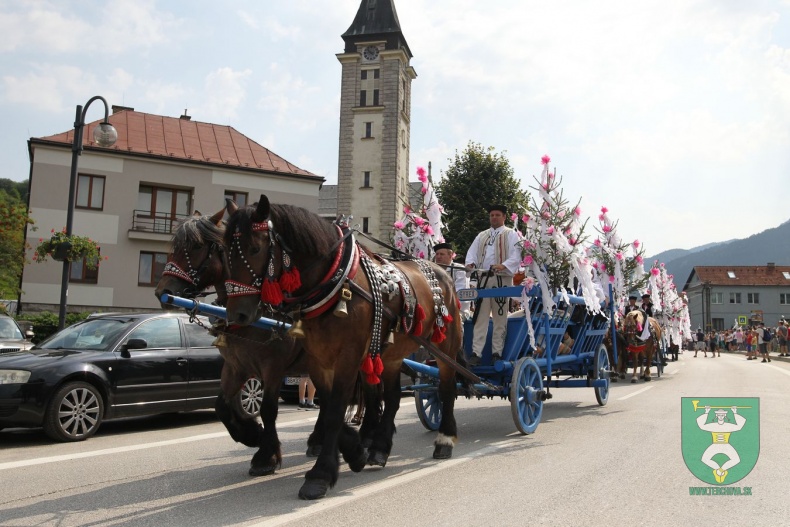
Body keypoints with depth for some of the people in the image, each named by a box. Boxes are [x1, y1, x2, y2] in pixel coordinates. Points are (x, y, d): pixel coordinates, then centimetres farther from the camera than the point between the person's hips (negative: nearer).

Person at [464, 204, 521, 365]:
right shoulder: (481, 236, 20)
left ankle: (497, 353, 5)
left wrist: (503, 265, -24)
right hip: (483, 278, 4)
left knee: (500, 317, 0)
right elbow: (472, 252, 12)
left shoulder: (511, 234, 6)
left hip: (502, 279, -3)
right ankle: (476, 353, -2)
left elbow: (516, 256, -6)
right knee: (480, 317, 0)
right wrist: (470, 263, -11)